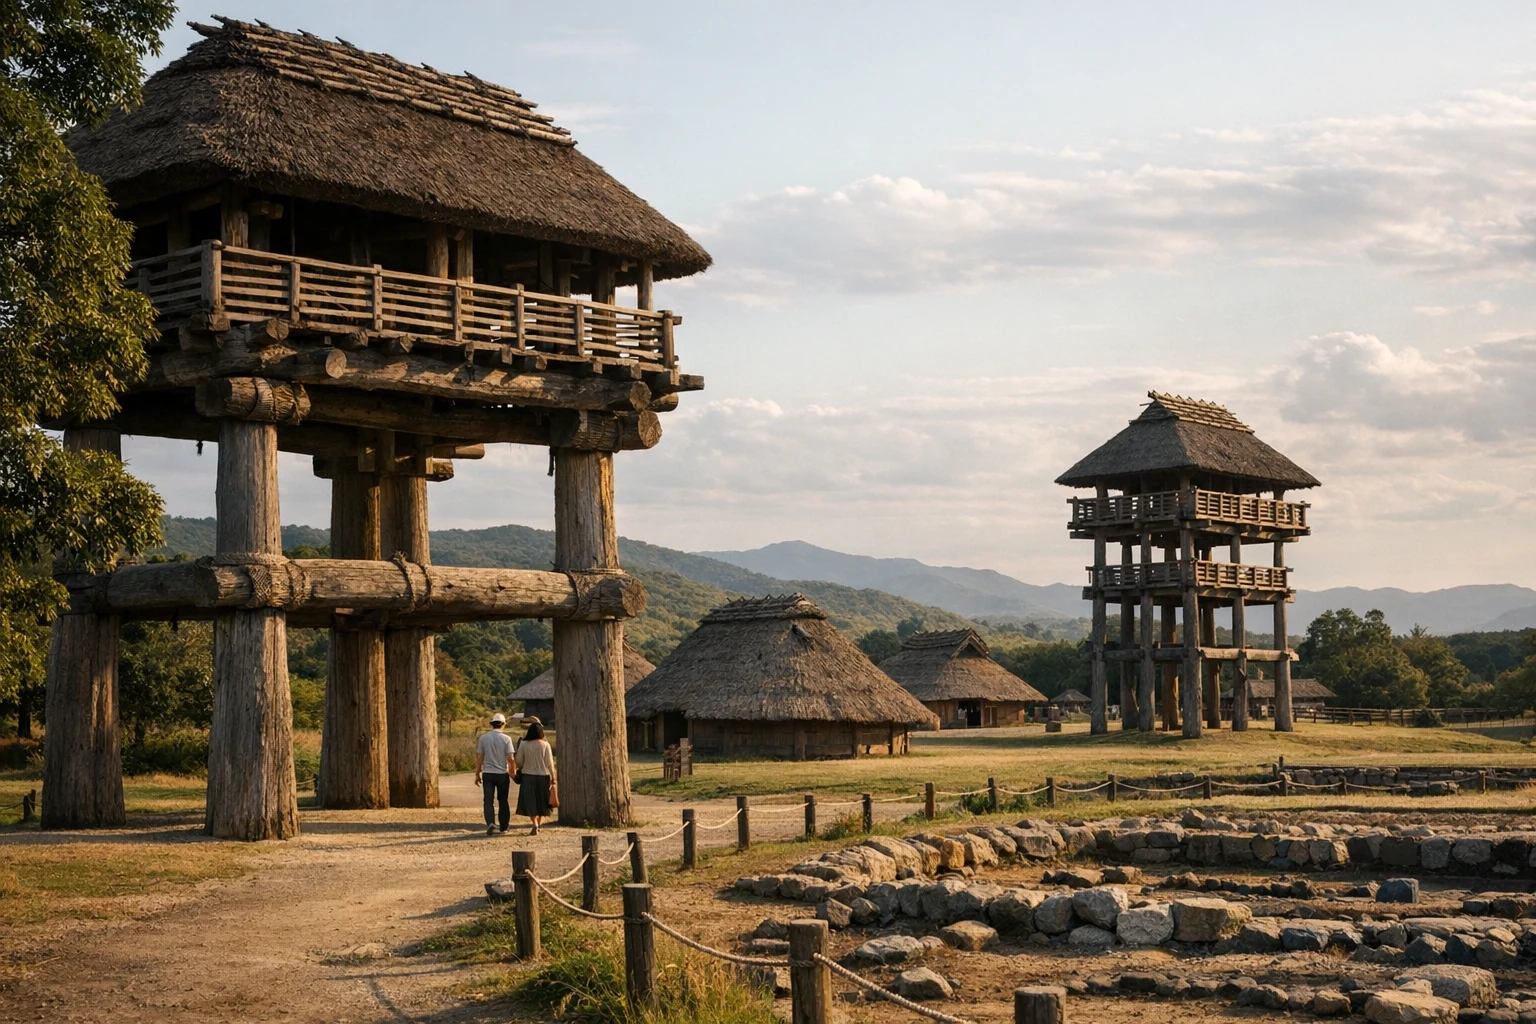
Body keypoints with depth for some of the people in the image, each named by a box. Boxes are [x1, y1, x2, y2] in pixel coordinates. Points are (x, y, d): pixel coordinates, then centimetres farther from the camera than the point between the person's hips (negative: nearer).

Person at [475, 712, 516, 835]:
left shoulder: (483, 738, -1)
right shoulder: (506, 739, -5)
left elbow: (479, 757, 1)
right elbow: (510, 758, -7)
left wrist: (477, 774, 9)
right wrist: (512, 772, 7)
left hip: (488, 774, 0)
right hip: (502, 773, 0)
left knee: (489, 800, -2)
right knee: (502, 801, 13)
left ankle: (490, 822, -24)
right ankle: (504, 827, 17)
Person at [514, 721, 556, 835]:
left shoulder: (523, 745, -5)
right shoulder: (545, 744, -5)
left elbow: (519, 762, 0)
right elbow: (549, 762, -4)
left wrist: (519, 770, 20)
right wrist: (553, 776, 4)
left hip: (528, 775, -1)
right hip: (543, 775, 1)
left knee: (530, 803, 2)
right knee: (541, 801, 16)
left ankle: (535, 825, -15)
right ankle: (538, 824, 25)